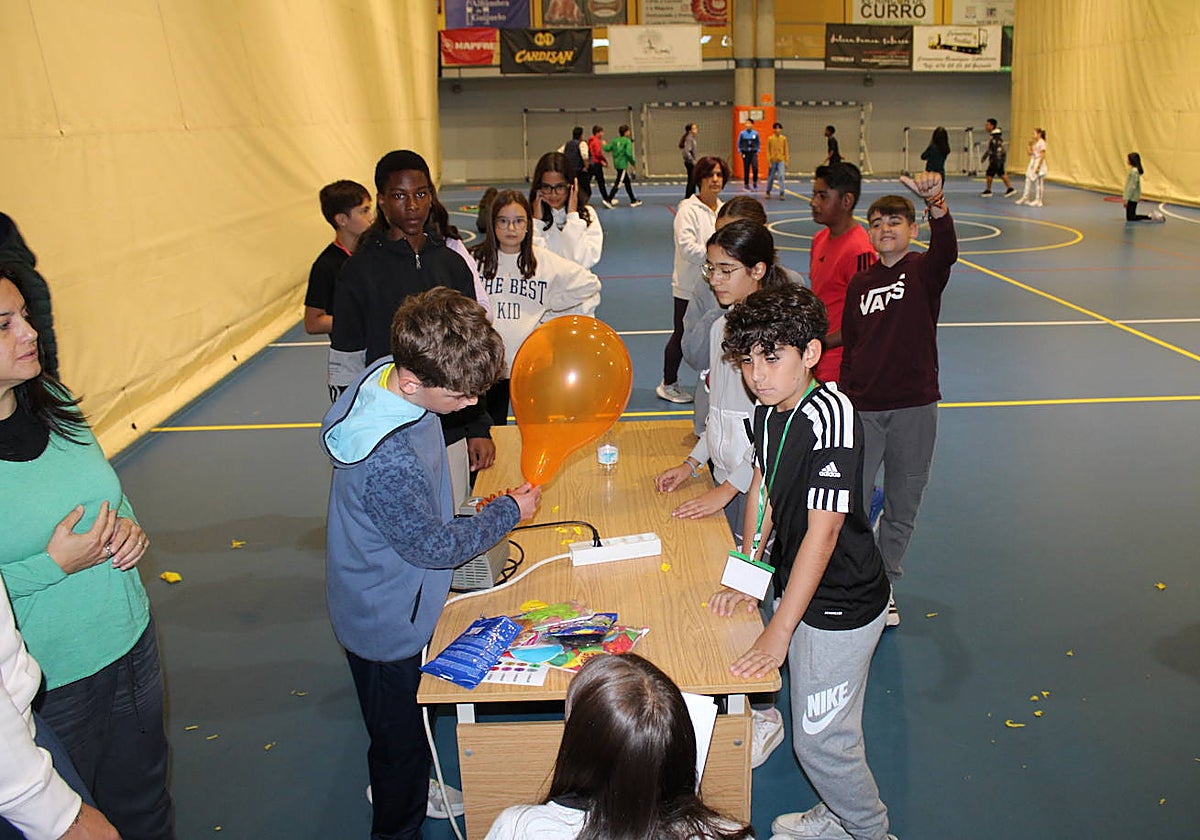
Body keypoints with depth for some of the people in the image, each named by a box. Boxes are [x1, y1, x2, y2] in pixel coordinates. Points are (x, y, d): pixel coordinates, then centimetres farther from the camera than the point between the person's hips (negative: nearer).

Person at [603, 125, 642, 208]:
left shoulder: (615, 140, 8)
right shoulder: (627, 141, -10)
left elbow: (607, 148, 7)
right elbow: (628, 153, -20)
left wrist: (604, 145, 29)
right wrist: (633, 161, -6)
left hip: (617, 163, 8)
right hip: (623, 165, -8)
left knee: (628, 182, 17)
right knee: (618, 183, -6)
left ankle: (633, 201, 24)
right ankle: (608, 201, -12)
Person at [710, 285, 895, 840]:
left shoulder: (829, 414, -27)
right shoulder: (769, 409, -1)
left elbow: (823, 531, -27)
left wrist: (779, 630, -23)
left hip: (839, 606, -8)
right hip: (796, 587, 8)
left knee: (820, 740, 5)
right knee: (812, 725, 21)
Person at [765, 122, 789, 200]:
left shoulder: (784, 138, 0)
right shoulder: (770, 139, -3)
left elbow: (786, 151, 4)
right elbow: (768, 151, -1)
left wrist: (786, 161, 0)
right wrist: (769, 162, -6)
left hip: (781, 161, 0)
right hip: (772, 161, 0)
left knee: (781, 176, -13)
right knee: (770, 178, 11)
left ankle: (782, 193, -12)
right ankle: (768, 192, 30)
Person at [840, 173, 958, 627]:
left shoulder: (924, 271, -2)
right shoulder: (859, 284, 6)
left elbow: (946, 250, -27)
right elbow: (849, 349, 11)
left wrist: (935, 202, -46)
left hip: (914, 407, -2)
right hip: (863, 408, 2)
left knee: (902, 506, 11)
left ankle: (884, 585, 30)